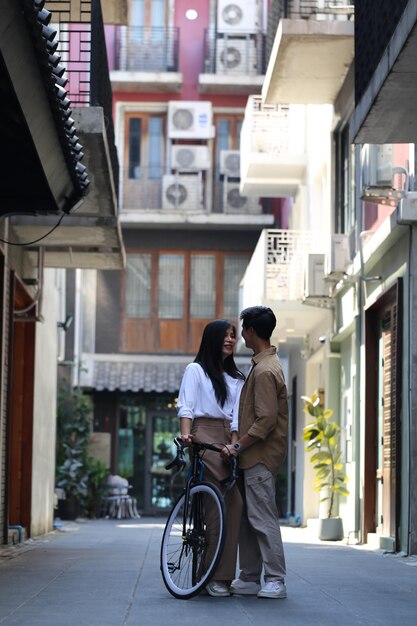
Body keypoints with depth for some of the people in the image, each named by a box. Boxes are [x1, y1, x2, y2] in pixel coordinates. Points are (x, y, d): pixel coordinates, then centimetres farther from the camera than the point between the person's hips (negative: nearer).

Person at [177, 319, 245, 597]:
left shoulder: (236, 377, 23)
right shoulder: (196, 370, 11)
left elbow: (237, 413, 11)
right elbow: (186, 407, 0)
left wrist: (235, 442, -6)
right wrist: (186, 434, -18)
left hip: (230, 438, 5)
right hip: (205, 435, -5)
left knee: (235, 503, -7)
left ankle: (225, 574, -5)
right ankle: (215, 575, -12)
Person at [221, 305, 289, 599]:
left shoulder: (265, 371, -17)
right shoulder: (266, 363, 15)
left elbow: (266, 420, -22)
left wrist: (238, 446, -17)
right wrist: (240, 446, 20)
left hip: (261, 456, -10)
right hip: (255, 455, 10)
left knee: (263, 519, -8)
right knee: (247, 517, 12)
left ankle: (276, 581, -6)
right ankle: (250, 578, 17)